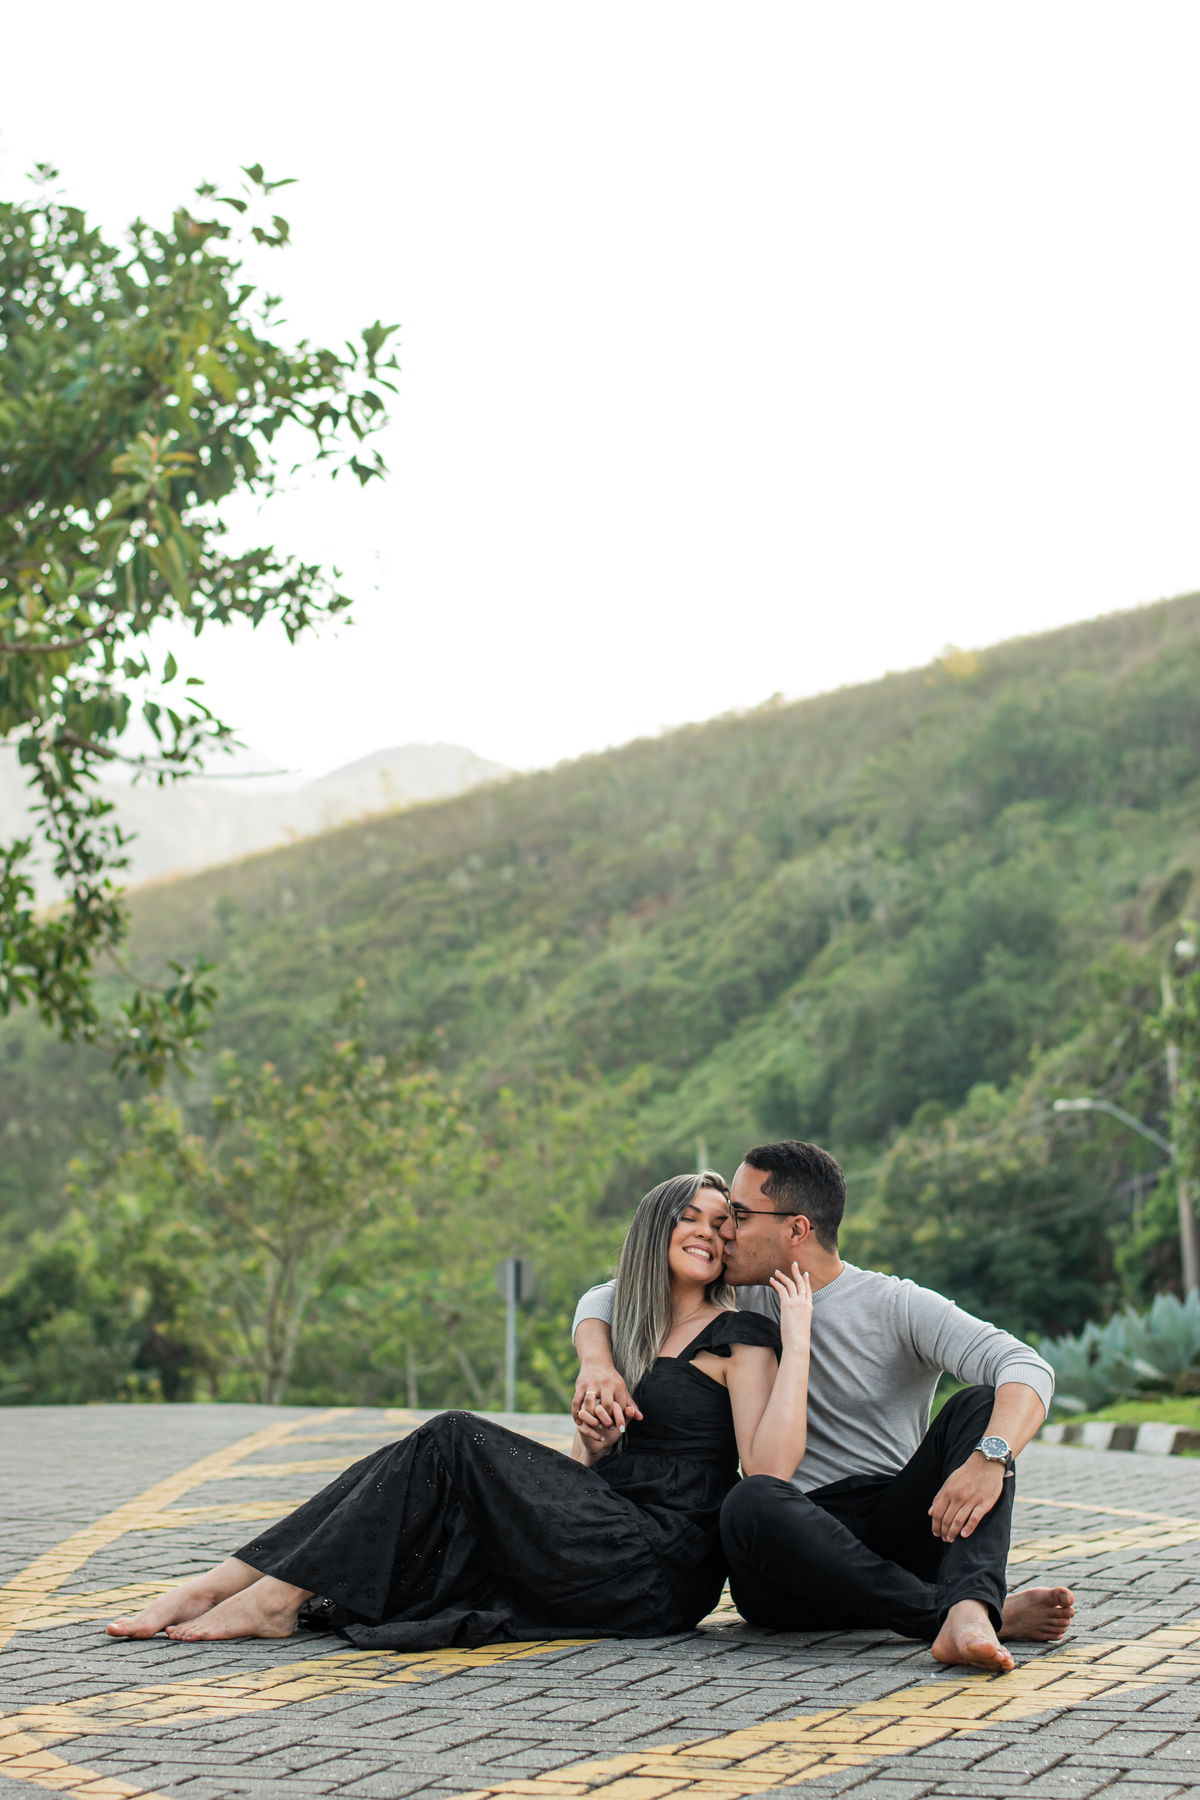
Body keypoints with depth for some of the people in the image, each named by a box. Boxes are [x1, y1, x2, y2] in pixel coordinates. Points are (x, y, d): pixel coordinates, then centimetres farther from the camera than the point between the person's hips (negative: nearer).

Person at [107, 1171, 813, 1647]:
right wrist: (589, 1447, 3)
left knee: (457, 1440, -18)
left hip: (661, 1575, -7)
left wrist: (796, 1342, -19)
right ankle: (220, 1586, -13)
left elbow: (768, 1471, -17)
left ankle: (273, 1599, -19)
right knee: (442, 1452, -8)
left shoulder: (740, 1337, -2)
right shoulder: (632, 1335, 22)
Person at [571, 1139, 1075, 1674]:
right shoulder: (742, 1305, 13)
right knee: (751, 1502, -33)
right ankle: (992, 1612, -36)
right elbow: (608, 1300, 21)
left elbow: (1028, 1369, -15)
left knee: (980, 1404, -21)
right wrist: (597, 1363, -4)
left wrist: (990, 1458, -37)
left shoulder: (898, 1308, -1)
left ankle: (969, 1607, -46)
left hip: (895, 1539, -1)